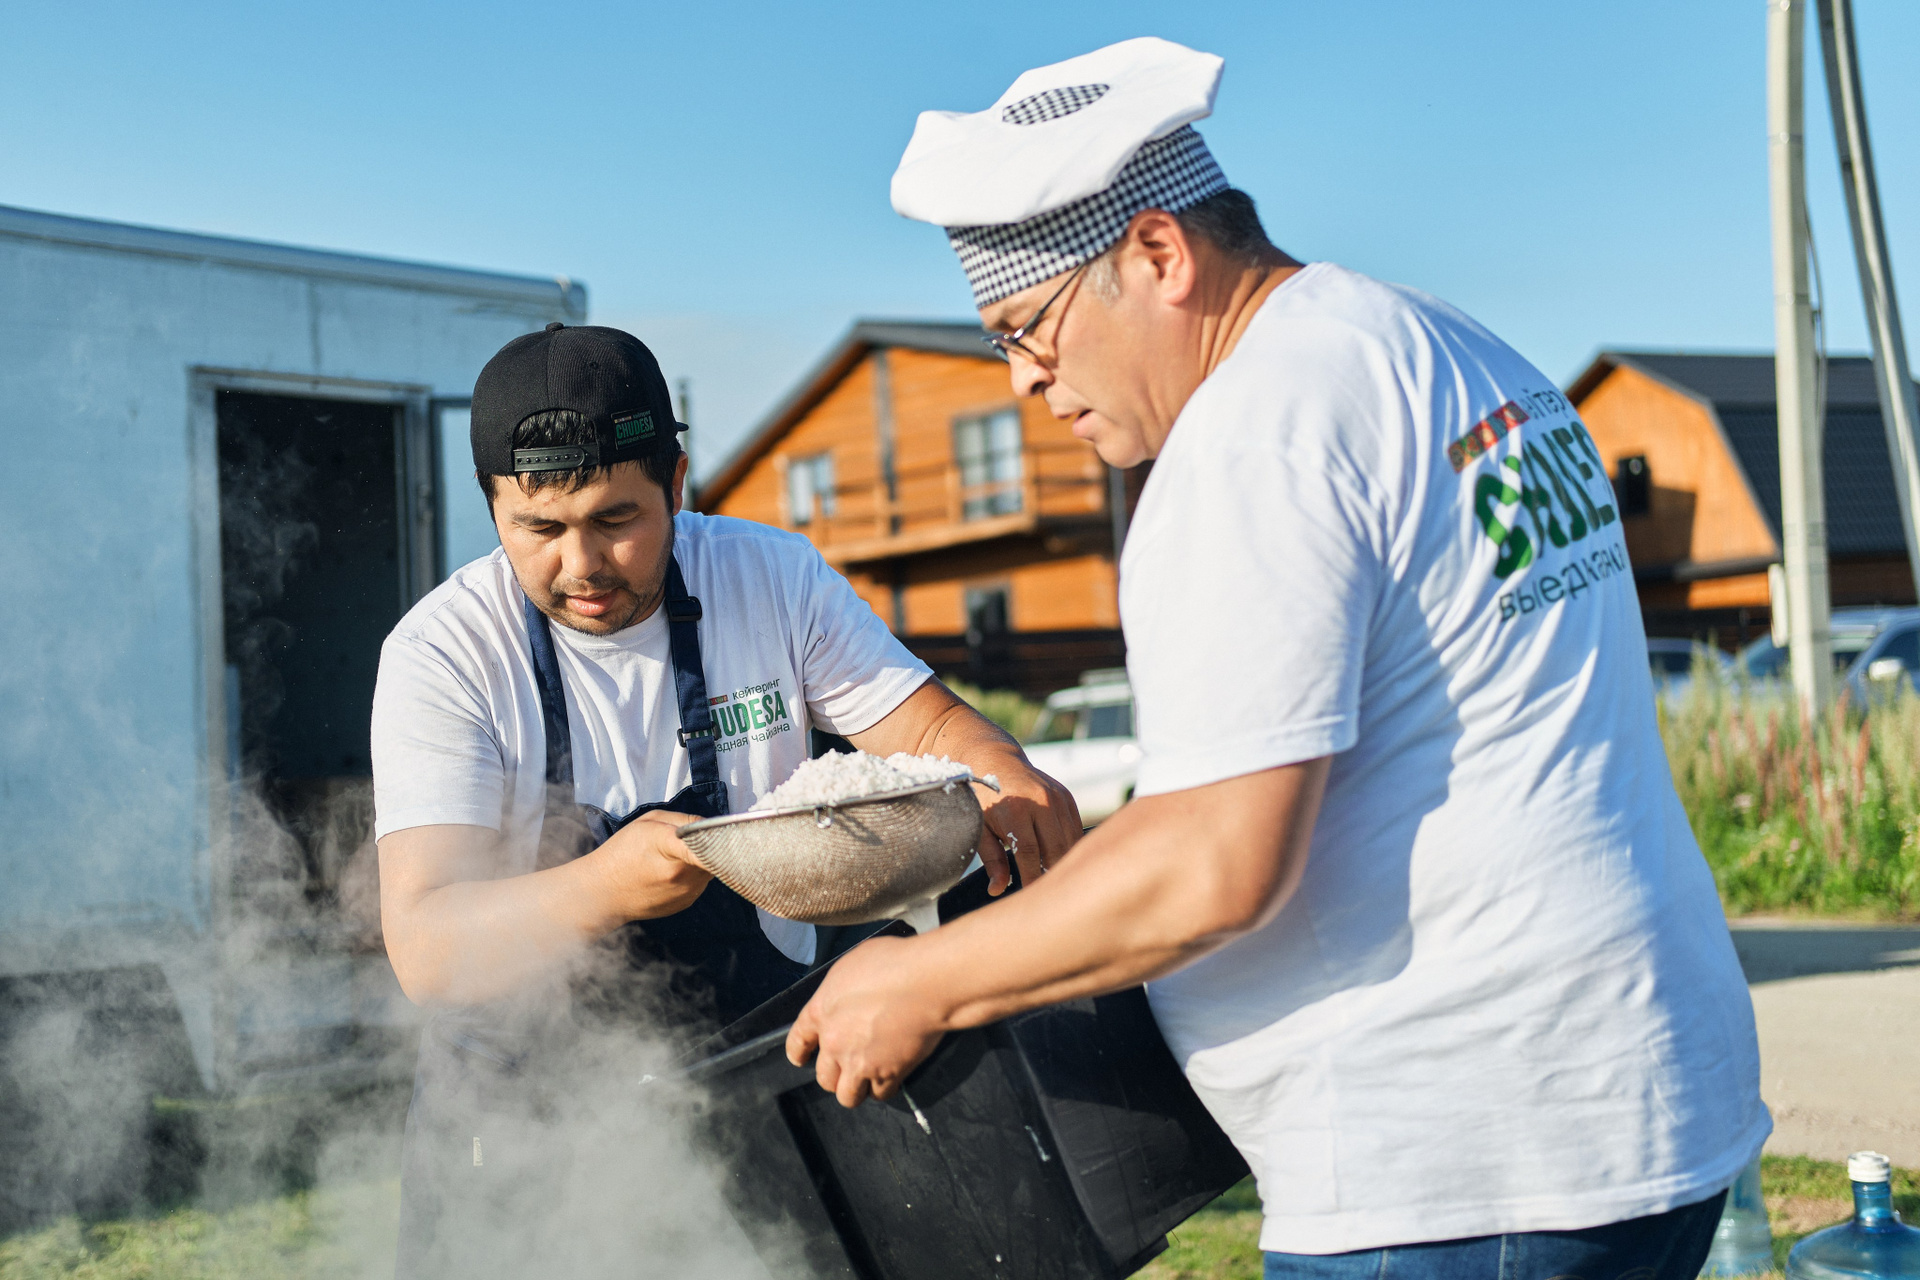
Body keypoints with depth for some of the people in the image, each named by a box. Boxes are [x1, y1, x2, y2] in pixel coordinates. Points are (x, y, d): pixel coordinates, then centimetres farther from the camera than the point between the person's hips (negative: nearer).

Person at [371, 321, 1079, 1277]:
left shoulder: (774, 578, -4)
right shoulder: (442, 654, -13)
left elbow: (929, 730, -1)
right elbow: (424, 950, -21)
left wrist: (1010, 785, -25)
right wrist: (606, 887, -40)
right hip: (528, 1084, -1)